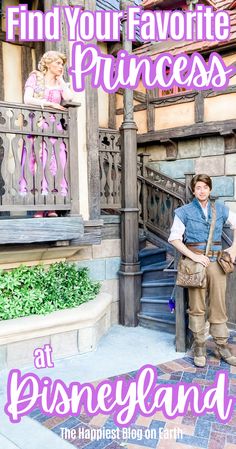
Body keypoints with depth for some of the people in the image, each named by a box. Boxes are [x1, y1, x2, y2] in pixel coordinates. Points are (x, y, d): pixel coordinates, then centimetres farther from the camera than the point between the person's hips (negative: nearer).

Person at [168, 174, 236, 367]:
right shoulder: (184, 211, -1)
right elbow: (174, 238, -5)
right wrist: (194, 256, -13)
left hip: (216, 261, 2)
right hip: (195, 261, -2)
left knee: (219, 304, 7)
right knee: (197, 306, 4)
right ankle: (199, 345, 18)